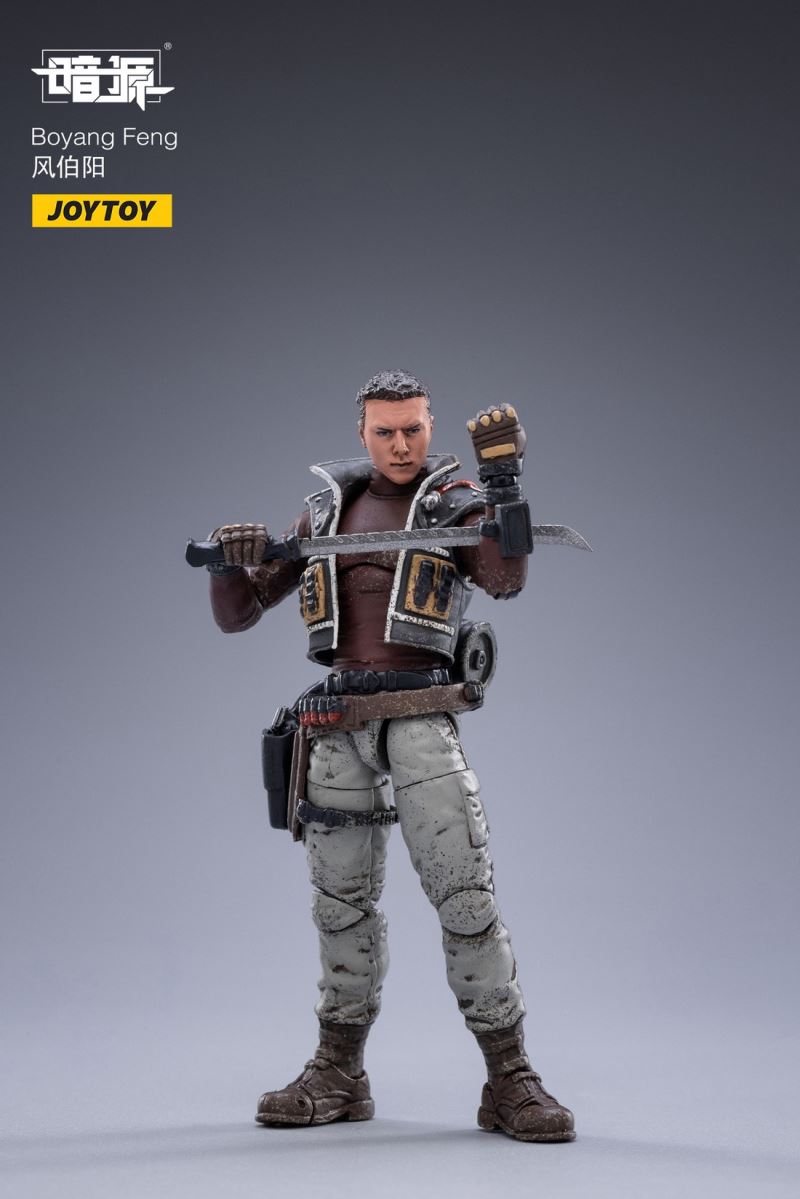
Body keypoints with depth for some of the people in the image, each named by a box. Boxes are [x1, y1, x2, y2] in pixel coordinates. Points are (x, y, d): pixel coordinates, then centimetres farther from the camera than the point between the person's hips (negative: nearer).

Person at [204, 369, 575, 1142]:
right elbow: (236, 616, 16)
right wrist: (229, 561, -5)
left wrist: (501, 477, -25)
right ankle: (338, 1076, 23)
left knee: (465, 892, -10)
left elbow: (507, 580, -16)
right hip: (338, 719, 4)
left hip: (419, 711, -4)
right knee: (342, 901, 10)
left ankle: (510, 1082, -3)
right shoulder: (326, 512, 17)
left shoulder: (456, 504, 7)